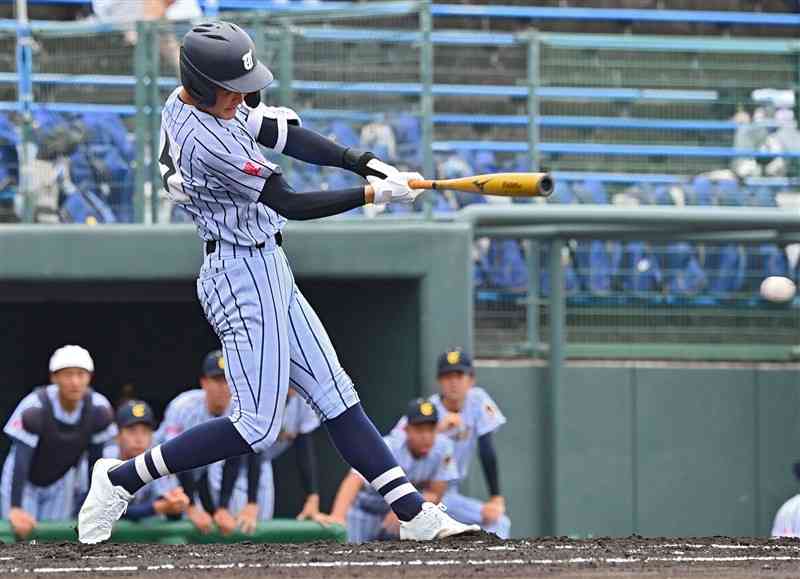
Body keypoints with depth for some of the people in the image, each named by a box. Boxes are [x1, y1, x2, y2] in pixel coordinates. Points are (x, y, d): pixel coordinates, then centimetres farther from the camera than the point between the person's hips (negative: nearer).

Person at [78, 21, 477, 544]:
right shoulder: (206, 141, -25)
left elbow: (284, 135, 6)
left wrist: (368, 163, -4)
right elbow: (289, 204, -20)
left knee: (334, 396, 8)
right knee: (258, 427, -9)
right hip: (243, 273, -11)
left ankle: (415, 515, 7)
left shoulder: (192, 103, 5)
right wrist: (375, 193, -16)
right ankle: (122, 480, 0)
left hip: (268, 270, 11)